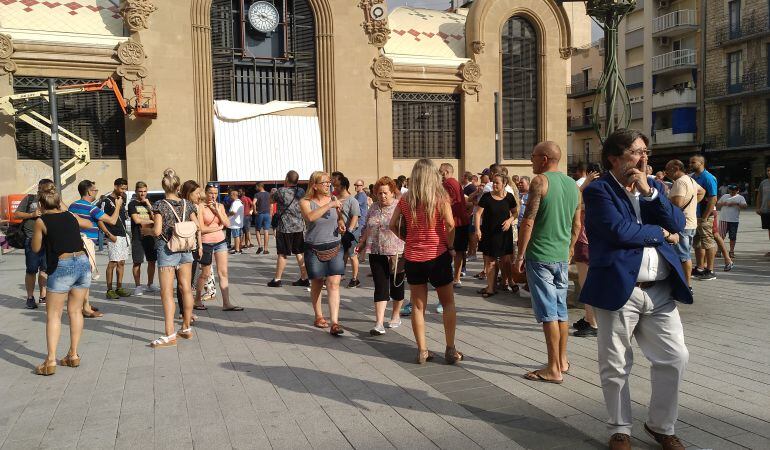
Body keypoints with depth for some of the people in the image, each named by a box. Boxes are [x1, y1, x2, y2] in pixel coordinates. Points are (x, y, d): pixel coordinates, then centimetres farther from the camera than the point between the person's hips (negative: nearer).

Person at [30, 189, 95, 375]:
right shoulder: (70, 216, 13)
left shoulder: (41, 222, -1)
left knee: (53, 315, 3)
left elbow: (36, 248, 10)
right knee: (75, 311, 13)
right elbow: (89, 224, 33)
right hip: (83, 262, 5)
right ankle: (73, 355, 19)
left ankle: (51, 361, -1)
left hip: (62, 266, -5)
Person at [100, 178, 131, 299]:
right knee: (112, 263, -8)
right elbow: (100, 221, -13)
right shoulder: (106, 201, -8)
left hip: (124, 235, 8)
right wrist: (109, 234, -19)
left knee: (121, 263, 10)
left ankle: (119, 288, 17)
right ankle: (109, 290, -3)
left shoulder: (122, 200, 16)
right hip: (114, 237, -8)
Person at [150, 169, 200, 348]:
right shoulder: (187, 204, 3)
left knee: (167, 292, -3)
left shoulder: (160, 205, -10)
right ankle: (187, 328, 22)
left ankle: (170, 335, -4)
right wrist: (199, 245, 19)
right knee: (186, 288, 12)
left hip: (167, 250, -5)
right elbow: (197, 227, 5)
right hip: (186, 249, 5)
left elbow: (157, 231, -14)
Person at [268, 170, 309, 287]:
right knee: (300, 253, 9)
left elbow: (271, 199, 4)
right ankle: (304, 278, 12)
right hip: (299, 227, 5)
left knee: (282, 254, 1)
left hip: (285, 228, -5)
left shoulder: (281, 191, -14)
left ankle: (277, 280, 9)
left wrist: (273, 192, 23)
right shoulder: (301, 192, 3)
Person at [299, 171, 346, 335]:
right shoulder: (305, 202, -4)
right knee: (316, 284, 11)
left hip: (334, 248, 2)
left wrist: (341, 224, -2)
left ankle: (334, 323, -9)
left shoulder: (333, 199, 5)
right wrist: (329, 205, -26)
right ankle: (319, 316, 30)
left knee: (334, 284, -8)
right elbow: (310, 217, -26)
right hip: (314, 249, -1)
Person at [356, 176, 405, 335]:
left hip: (396, 254, -3)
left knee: (396, 285, 12)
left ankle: (395, 316, 32)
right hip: (377, 254, 3)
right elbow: (366, 228, 19)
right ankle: (379, 324, -7)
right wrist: (361, 244, 12)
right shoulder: (374, 208, 10)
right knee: (380, 288, -3)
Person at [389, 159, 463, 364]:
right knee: (448, 303, 12)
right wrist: (450, 247, -6)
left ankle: (422, 351, 14)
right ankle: (450, 349, 11)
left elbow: (393, 225, 2)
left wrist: (406, 239, 10)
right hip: (438, 256, -2)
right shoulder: (441, 197, -8)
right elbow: (450, 224, -19)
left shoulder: (405, 199, 1)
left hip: (412, 257, 3)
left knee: (418, 305, 11)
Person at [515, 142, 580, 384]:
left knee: (548, 312, -2)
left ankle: (553, 369, 4)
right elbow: (577, 225, 15)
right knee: (561, 309, 16)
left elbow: (529, 221, -16)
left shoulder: (540, 181, -11)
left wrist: (520, 255, -11)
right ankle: (562, 361, 26)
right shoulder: (573, 184, 10)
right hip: (562, 256, 7)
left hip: (540, 255, -7)